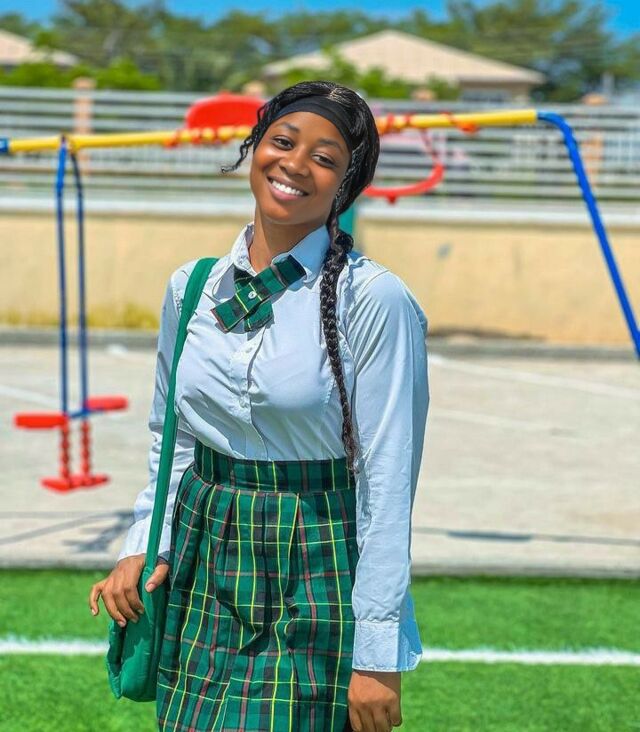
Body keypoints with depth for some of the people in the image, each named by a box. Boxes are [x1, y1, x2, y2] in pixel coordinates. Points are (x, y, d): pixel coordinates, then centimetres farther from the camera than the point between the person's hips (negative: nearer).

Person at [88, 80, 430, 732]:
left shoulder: (373, 300, -13)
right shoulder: (190, 287, 4)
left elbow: (388, 482, -13)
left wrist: (376, 654, -14)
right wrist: (142, 547, 1)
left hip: (316, 575, -5)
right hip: (203, 566, 5)